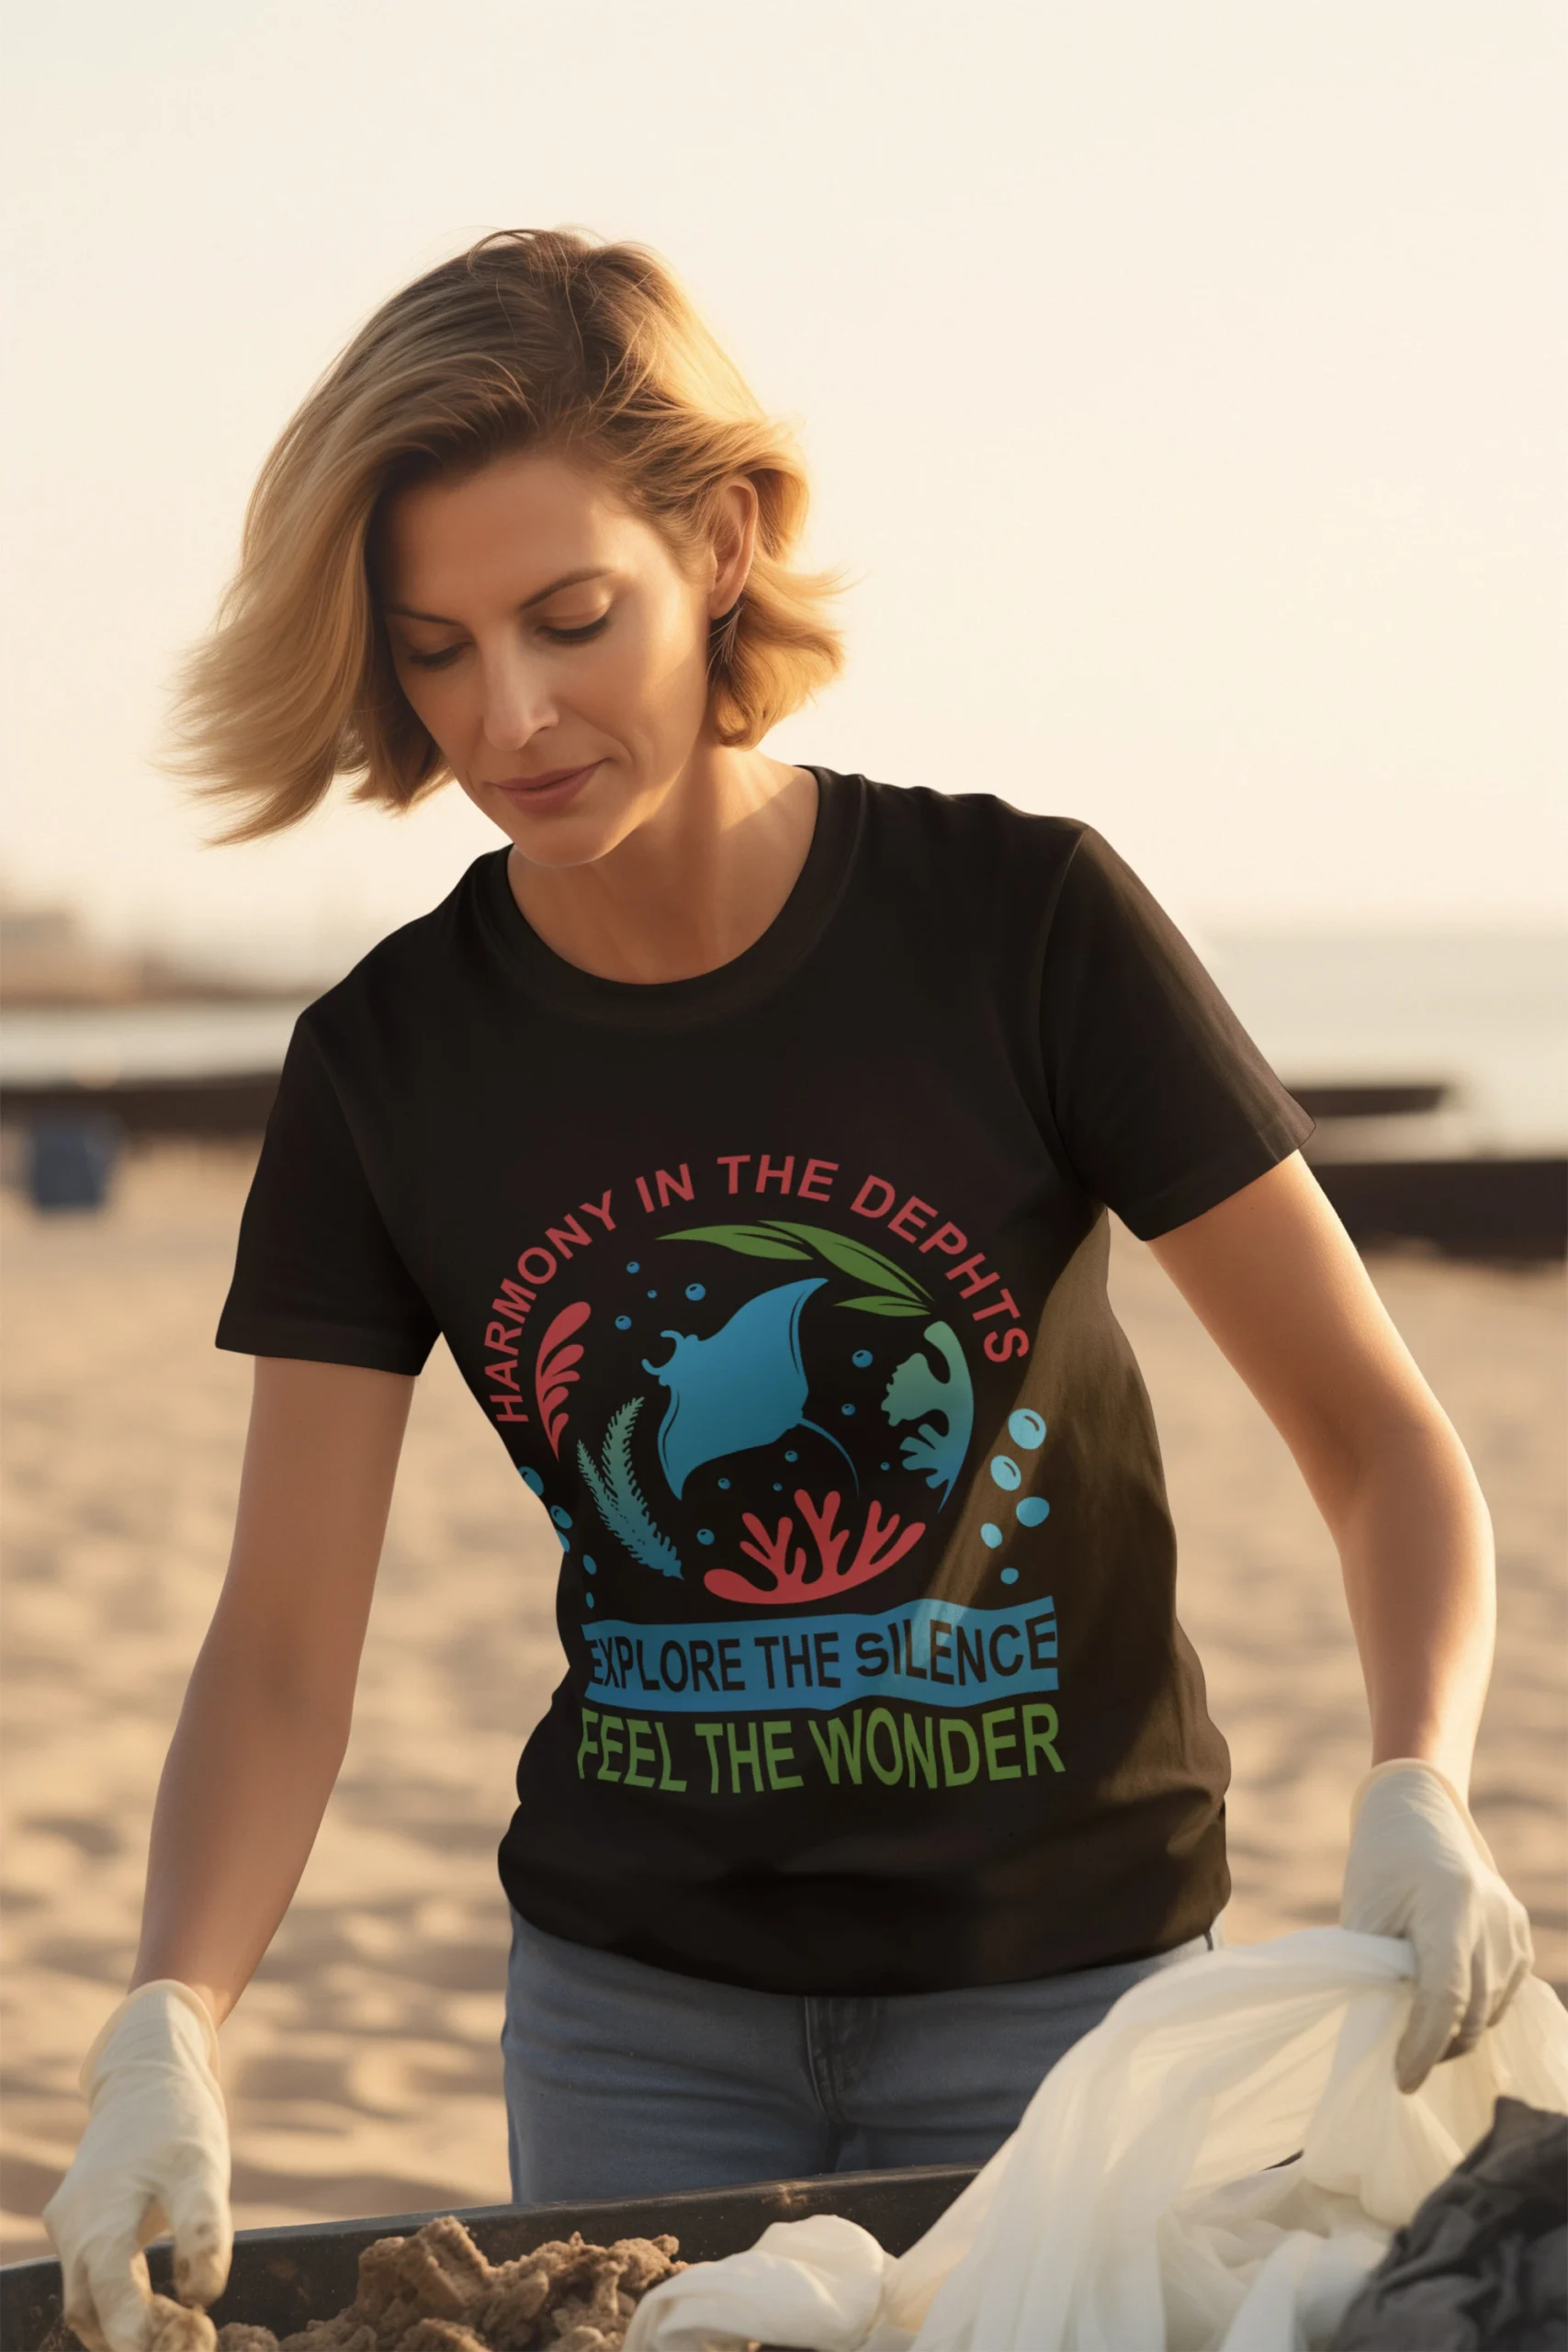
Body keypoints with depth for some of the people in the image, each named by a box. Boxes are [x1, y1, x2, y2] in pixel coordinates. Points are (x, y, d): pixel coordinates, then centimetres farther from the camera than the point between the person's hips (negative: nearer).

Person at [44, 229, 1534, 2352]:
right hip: (634, 2000, 2)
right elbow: (282, 1649, -8)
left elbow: (1377, 1434, -12)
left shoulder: (1020, 924, -15)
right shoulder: (391, 1061, -7)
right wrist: (167, 2025, -26)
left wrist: (1417, 1788, -31)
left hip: (1061, 1980, -2)